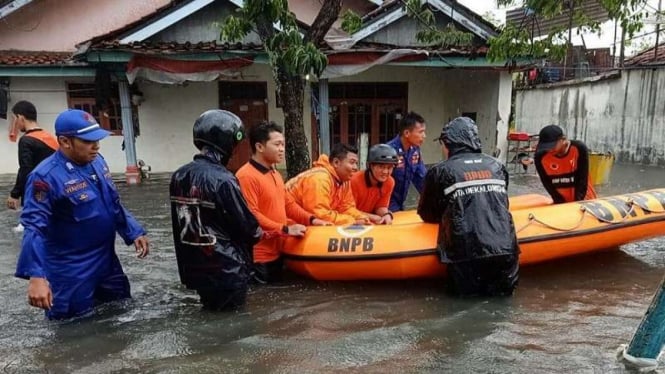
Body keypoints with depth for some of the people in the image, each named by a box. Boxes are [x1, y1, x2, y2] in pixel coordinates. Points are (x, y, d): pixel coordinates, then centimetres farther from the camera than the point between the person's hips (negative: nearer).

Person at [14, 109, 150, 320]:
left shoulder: (97, 161, 2)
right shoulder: (46, 177, -23)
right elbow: (34, 227, -28)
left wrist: (134, 233, 8)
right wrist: (36, 275, -38)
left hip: (107, 262, 8)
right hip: (71, 273, -8)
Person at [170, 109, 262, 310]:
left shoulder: (178, 177, 1)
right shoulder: (222, 180, -22)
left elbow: (180, 224, 10)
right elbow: (248, 226, -14)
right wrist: (258, 233, 6)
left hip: (192, 267, 7)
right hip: (226, 269, -7)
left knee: (212, 300, 24)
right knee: (231, 302, 11)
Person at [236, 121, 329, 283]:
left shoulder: (275, 174, 12)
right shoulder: (246, 176, -18)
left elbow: (287, 203, 20)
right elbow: (250, 216, -24)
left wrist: (310, 219, 7)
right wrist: (285, 229, -22)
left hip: (277, 251, 9)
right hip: (259, 257, -9)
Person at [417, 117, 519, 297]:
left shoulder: (440, 171, 2)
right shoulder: (497, 166, 12)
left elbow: (426, 214, 12)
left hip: (466, 253, -3)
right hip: (505, 249, 3)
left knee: (465, 295, 16)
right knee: (502, 293, 20)